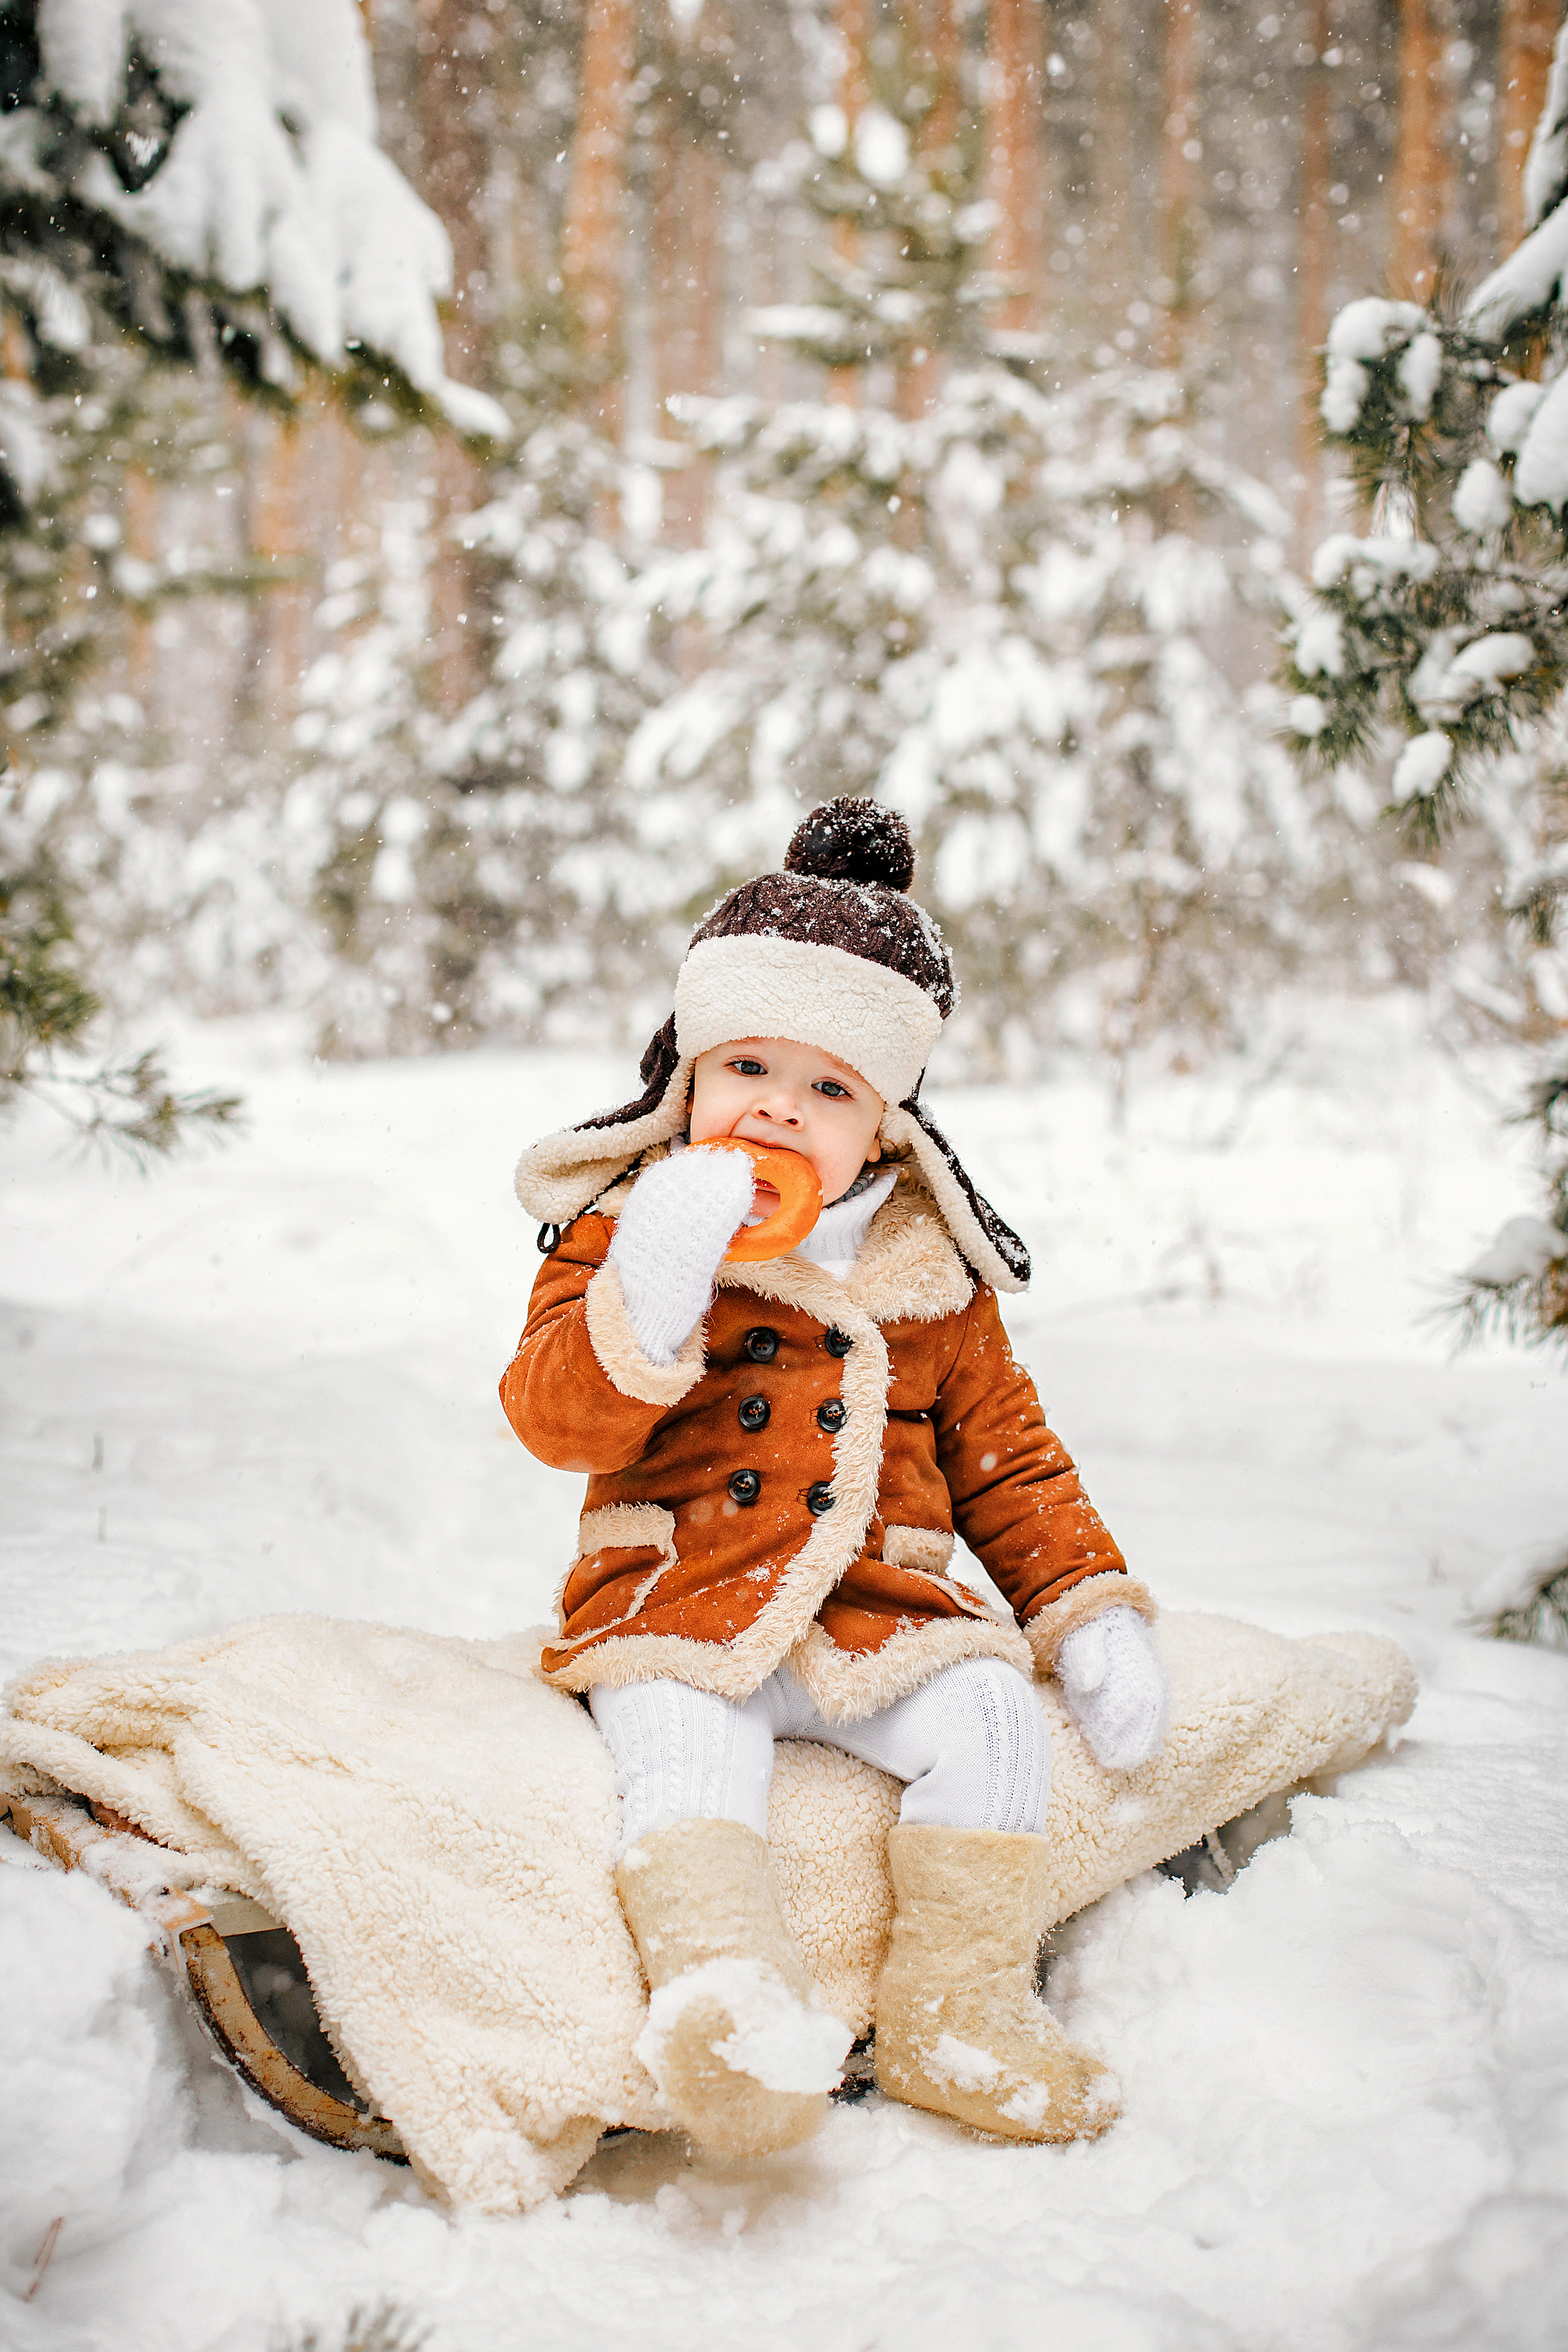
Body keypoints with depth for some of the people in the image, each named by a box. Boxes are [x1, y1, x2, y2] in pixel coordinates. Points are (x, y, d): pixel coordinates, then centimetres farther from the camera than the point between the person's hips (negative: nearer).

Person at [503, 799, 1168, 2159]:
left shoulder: (930, 1275, 10)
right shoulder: (627, 1227, 1)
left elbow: (1007, 1459, 16)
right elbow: (556, 1421, -10)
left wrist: (1091, 1612, 6)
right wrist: (648, 1301, -27)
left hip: (882, 1611, 3)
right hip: (681, 1607, -2)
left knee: (991, 1711, -19)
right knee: (682, 1744, -30)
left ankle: (958, 2010, -7)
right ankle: (728, 2001, -33)